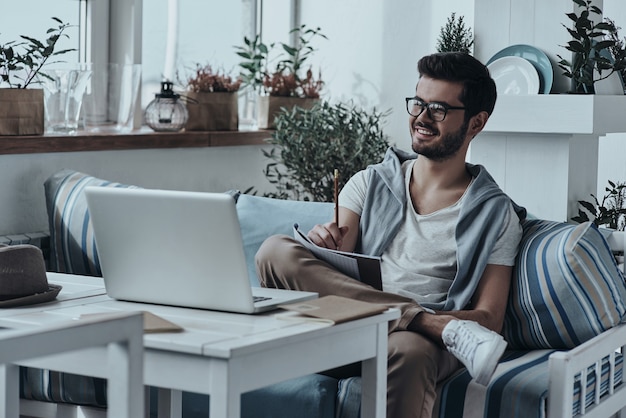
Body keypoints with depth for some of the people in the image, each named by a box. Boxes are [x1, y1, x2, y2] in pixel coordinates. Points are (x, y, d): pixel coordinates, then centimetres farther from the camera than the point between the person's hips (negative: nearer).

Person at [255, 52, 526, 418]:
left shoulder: (496, 215, 11)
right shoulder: (370, 183, 19)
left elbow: (489, 320, 3)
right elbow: (331, 270, 9)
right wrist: (323, 244, -17)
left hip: (418, 338, -4)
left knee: (408, 351, -41)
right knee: (277, 250, -24)